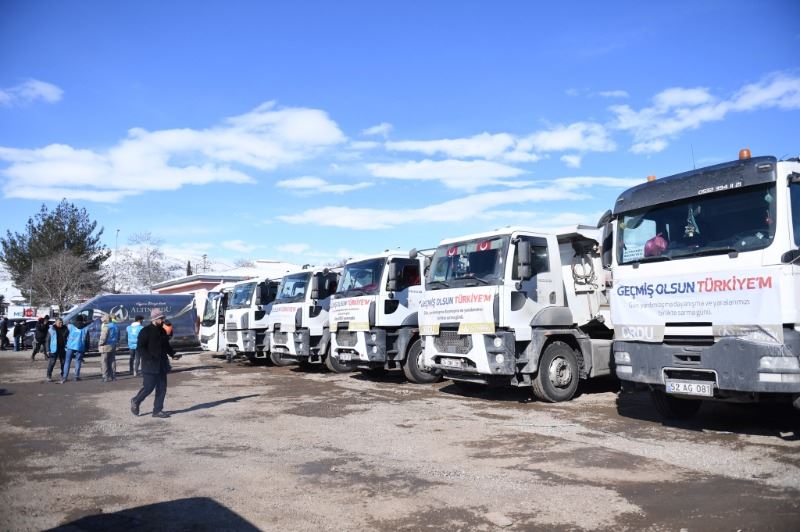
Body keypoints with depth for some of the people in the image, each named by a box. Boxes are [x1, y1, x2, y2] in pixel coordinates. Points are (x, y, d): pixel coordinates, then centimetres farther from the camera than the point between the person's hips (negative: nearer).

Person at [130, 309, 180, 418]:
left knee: (162, 388, 6)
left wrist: (173, 354, 5)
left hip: (162, 365, 7)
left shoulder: (162, 331, 13)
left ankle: (157, 410, 14)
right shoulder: (145, 331, -10)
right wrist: (149, 358, -24)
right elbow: (140, 348, -14)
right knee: (148, 387, -4)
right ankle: (136, 401, 23)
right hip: (150, 365, -7)